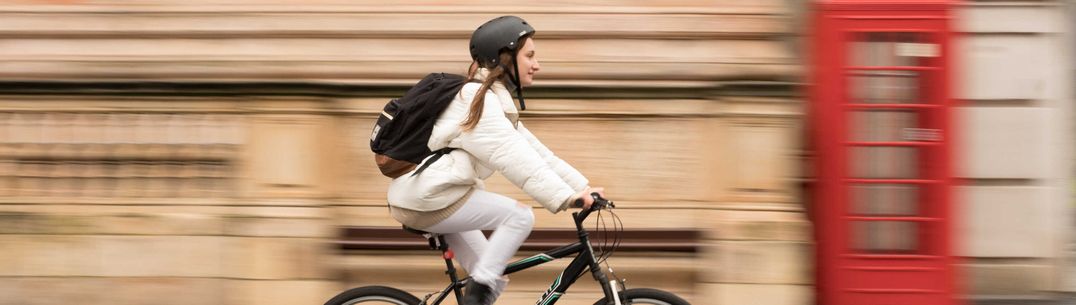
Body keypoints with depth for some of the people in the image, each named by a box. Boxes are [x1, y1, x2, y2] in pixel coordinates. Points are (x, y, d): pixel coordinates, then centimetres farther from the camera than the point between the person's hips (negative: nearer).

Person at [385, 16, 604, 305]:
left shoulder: (495, 99, 15)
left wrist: (581, 187, 2)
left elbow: (534, 151, 11)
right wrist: (565, 197, -33)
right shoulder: (476, 99, -17)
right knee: (519, 215, -14)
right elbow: (513, 157, -27)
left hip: (425, 194, 11)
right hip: (428, 198, -11)